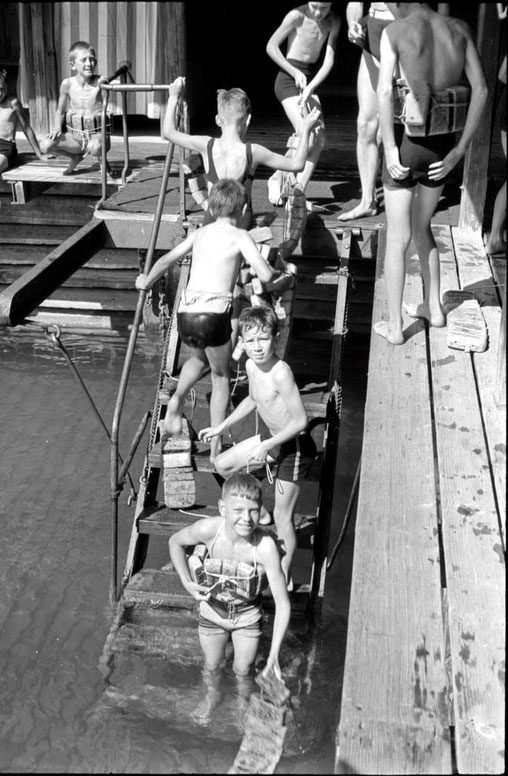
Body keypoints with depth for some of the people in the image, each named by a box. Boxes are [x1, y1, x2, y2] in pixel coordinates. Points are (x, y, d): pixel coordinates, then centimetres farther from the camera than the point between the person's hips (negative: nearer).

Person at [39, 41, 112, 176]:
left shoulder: (99, 81, -6)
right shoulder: (67, 84, 0)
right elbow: (60, 110, 10)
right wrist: (57, 128, -6)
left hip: (96, 134, -3)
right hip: (74, 135, 3)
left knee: (95, 147, -41)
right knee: (45, 145, -20)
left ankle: (101, 158, 3)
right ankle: (76, 156, 13)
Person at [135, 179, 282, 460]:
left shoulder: (199, 234, 18)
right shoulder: (240, 236, 3)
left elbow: (165, 260, 23)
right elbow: (265, 275, -8)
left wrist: (146, 282, 41)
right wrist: (277, 272, 15)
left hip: (185, 314, 5)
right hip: (214, 314, -4)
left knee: (199, 358, 36)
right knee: (221, 377, 17)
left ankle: (177, 398, 12)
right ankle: (216, 447, 17)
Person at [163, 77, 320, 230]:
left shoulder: (207, 146, -7)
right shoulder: (253, 152, -11)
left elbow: (169, 133, 8)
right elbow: (296, 164, -1)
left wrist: (174, 97, 16)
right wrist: (306, 130, 8)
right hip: (242, 224, -1)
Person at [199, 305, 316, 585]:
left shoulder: (280, 373, -30)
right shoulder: (251, 366, -4)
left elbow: (301, 420, -28)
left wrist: (266, 446, -28)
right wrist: (220, 428, 20)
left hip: (295, 446, -8)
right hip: (273, 437, 8)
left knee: (282, 516, 2)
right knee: (222, 465, 16)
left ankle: (284, 577, 17)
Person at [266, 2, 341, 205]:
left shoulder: (333, 22, -1)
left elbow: (329, 61, -2)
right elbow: (271, 46, -11)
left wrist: (310, 87, -14)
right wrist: (296, 73, -15)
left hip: (311, 81, 6)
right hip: (289, 80, -6)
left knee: (319, 140, -4)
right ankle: (277, 179, 3)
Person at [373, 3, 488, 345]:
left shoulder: (395, 31, -9)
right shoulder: (459, 29, 3)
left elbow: (385, 91, -22)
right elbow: (481, 90, -2)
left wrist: (390, 147, -17)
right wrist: (458, 151, -1)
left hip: (407, 145, -4)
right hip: (442, 148, 4)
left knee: (398, 238, 9)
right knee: (421, 227, 26)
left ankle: (394, 326, 15)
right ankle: (433, 307, 33)